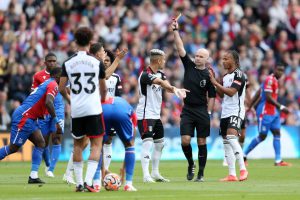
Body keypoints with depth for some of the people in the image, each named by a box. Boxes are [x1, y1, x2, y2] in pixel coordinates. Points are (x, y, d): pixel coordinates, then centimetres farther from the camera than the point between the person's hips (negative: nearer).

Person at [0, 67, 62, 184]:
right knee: (14, 147, -3)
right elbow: (48, 102, -25)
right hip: (24, 117, -10)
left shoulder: (46, 84, 21)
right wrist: (56, 121, -21)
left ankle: (33, 177, -1)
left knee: (40, 143, 4)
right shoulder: (53, 85, -9)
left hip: (29, 119, 10)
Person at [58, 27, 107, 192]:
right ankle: (88, 181, -12)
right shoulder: (97, 62, -3)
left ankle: (79, 183, 14)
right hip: (93, 109, -3)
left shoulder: (68, 63, 1)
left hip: (76, 110, 3)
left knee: (78, 145, 15)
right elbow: (103, 89, 6)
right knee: (96, 144, 2)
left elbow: (61, 88, 3)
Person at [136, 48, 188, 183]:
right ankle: (146, 175, -17)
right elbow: (160, 82, -33)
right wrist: (174, 89, -48)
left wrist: (174, 90, -29)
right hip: (145, 115, -9)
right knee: (147, 143, -15)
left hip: (156, 115, 9)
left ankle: (155, 173, 24)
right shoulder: (145, 75, -17)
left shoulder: (160, 74, 11)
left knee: (159, 144, 14)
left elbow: (167, 86, -6)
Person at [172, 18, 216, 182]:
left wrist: (208, 113, -6)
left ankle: (201, 173, 9)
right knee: (185, 140, -9)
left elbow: (212, 97, 1)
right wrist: (175, 30, -8)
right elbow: (180, 48, -1)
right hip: (187, 110, 2)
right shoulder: (189, 66, 5)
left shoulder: (209, 75, -1)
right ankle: (191, 164, 17)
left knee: (201, 142, 2)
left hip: (202, 111, -2)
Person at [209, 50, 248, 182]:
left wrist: (215, 83, -14)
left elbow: (231, 92, -19)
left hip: (236, 112, -9)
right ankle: (232, 175, 11)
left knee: (231, 137, -25)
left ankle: (243, 169, -24)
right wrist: (214, 80, 11)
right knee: (226, 143, 7)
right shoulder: (225, 76, 16)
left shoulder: (239, 75, -9)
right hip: (225, 113, 9)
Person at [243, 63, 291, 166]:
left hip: (273, 112, 9)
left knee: (277, 133, 0)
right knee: (262, 136, -4)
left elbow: (258, 94, 19)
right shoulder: (269, 80, -15)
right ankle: (244, 155, 10)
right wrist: (281, 107, -23)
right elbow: (268, 97, -23)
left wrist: (250, 106, 21)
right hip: (265, 112, -9)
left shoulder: (274, 81, 15)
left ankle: (278, 160, -4)